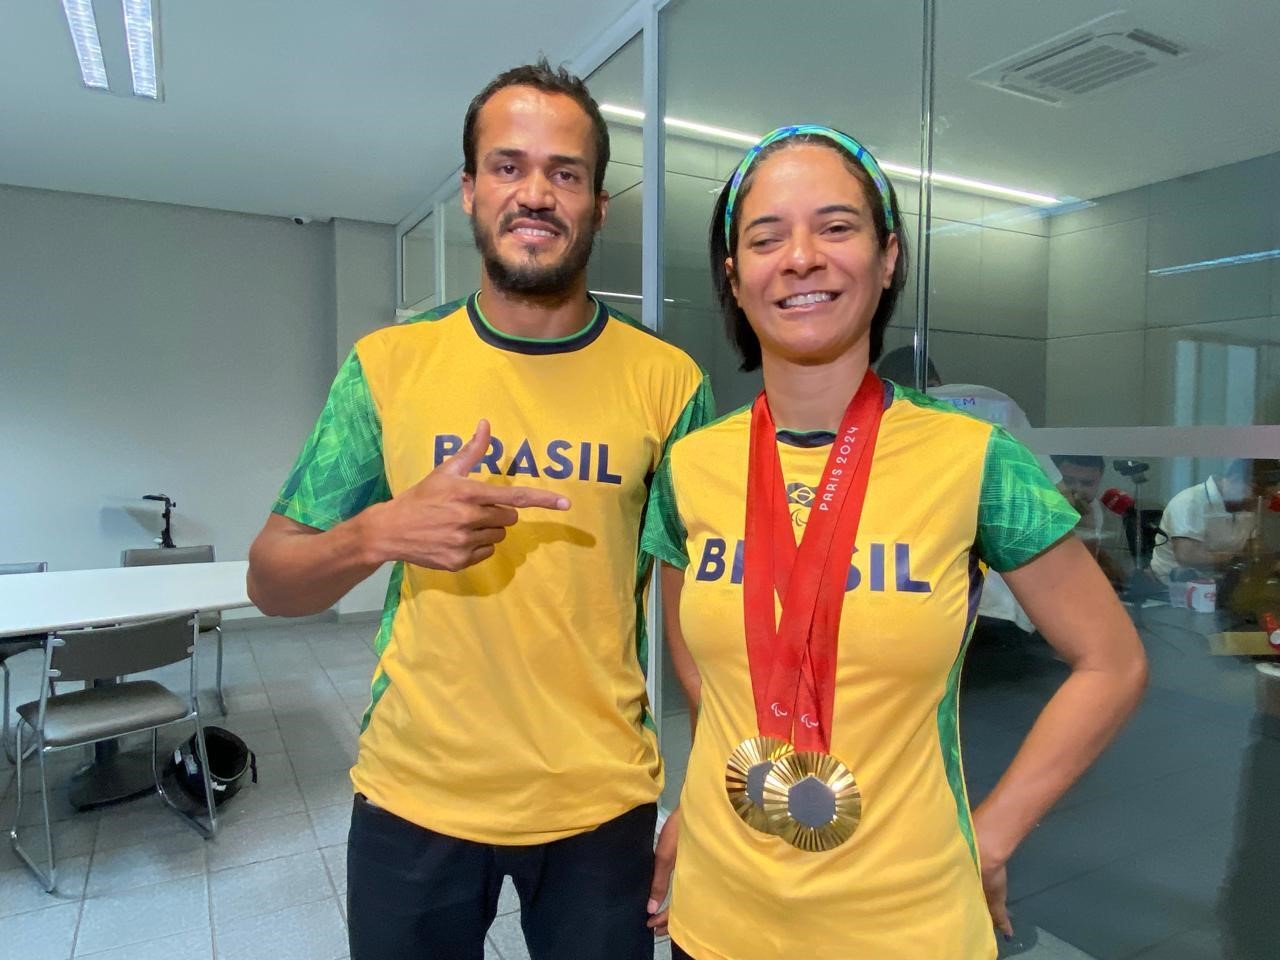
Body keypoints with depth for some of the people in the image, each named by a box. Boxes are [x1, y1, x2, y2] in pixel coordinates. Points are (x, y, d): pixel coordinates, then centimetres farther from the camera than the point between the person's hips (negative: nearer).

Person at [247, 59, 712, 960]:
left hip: (603, 805, 0)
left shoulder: (668, 379, -7)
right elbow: (270, 580, -2)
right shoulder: (388, 364, -5)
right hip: (414, 798, 1)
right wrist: (381, 531, -23)